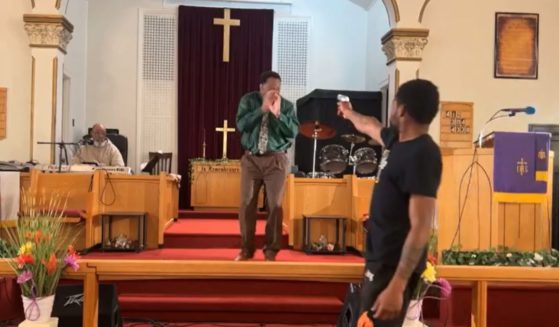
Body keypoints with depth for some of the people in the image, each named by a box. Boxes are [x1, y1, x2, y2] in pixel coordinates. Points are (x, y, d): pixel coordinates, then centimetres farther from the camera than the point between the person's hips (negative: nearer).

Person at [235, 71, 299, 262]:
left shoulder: (286, 106, 4)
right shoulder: (248, 100, 4)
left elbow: (293, 132, -8)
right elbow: (241, 125, -11)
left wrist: (277, 113, -17)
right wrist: (262, 109, -16)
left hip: (276, 160, 0)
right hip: (251, 159, 1)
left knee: (275, 205, -2)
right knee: (247, 204, 1)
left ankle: (271, 249, 9)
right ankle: (246, 248, 13)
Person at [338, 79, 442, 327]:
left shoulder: (421, 155, -20)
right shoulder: (398, 140, 7)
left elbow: (420, 228, -25)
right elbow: (370, 126, 32)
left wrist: (397, 286, -29)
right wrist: (349, 114, 51)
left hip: (395, 266, -9)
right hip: (381, 259, 9)